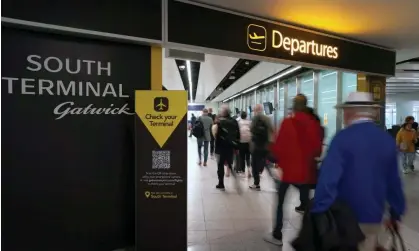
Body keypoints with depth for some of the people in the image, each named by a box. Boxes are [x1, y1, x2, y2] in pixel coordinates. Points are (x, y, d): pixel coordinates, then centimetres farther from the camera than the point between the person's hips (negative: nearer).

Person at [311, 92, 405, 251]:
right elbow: (394, 181, 7)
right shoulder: (388, 140, 0)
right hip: (374, 216, 5)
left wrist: (318, 212, -21)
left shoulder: (343, 138, -17)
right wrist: (396, 213, 18)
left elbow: (328, 178, -24)